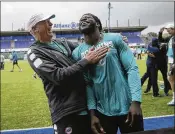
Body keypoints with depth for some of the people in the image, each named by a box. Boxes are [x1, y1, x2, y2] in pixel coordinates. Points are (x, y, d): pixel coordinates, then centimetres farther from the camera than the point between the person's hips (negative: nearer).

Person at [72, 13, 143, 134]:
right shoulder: (78, 52, 0)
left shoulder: (115, 39, -4)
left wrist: (136, 101, -13)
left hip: (127, 106, -1)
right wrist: (92, 112, -2)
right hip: (102, 111, 1)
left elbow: (132, 68, -6)